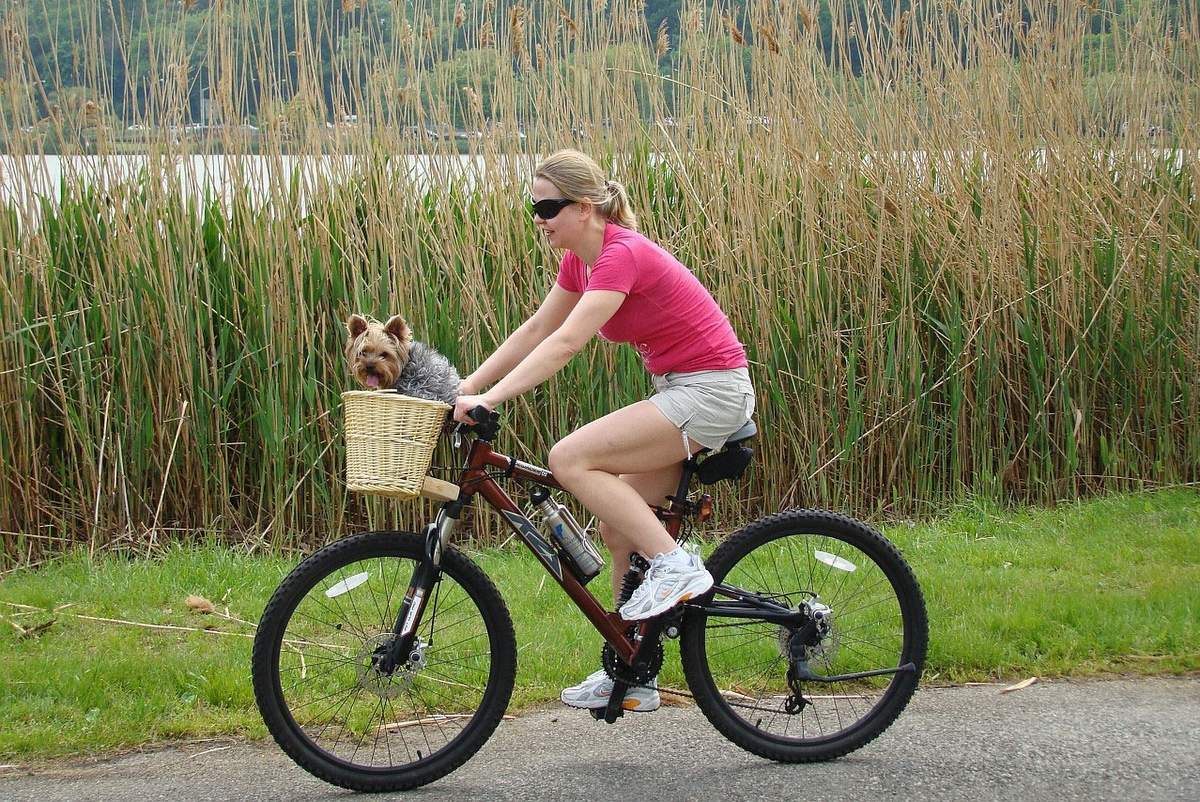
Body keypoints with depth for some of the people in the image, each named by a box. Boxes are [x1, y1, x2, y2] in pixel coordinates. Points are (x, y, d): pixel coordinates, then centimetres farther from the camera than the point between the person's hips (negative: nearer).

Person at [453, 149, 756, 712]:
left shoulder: (623, 255, -20)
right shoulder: (581, 258, 8)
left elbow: (566, 343, -30)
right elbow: (535, 331, 12)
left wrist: (490, 398, -34)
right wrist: (466, 387, 4)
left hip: (712, 390, -10)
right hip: (678, 390, 10)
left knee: (570, 459, -21)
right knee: (618, 528, 7)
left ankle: (675, 565, -14)